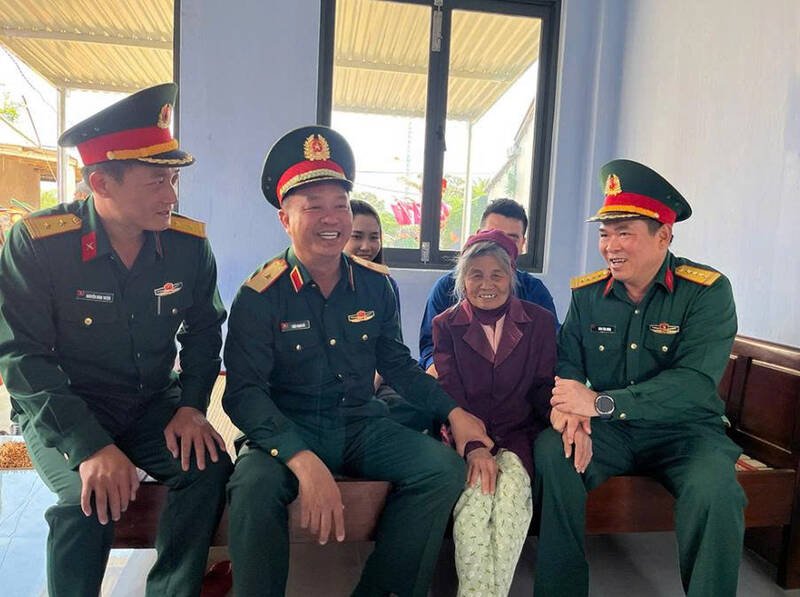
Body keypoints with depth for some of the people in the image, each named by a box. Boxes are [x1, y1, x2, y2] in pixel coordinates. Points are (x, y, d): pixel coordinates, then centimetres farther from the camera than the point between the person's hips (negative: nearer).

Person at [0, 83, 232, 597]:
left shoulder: (189, 243, -7)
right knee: (92, 497, -28)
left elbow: (203, 331, 4)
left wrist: (191, 405, -11)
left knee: (210, 467, -21)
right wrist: (90, 446, -28)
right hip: (61, 412, -2)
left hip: (153, 406, 3)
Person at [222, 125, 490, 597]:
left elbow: (396, 361, 14)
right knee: (255, 485, -34)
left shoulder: (376, 286, 3)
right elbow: (244, 392, -17)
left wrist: (453, 411, 2)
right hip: (288, 430, -4)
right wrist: (304, 461, -33)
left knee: (445, 467, -14)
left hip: (362, 425, 5)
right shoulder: (260, 297, -10)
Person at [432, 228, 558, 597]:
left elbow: (545, 387, 6)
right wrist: (473, 447, -22)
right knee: (475, 492, -30)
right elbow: (450, 396, -5)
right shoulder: (446, 325, 5)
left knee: (512, 485, -30)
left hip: (518, 434, 1)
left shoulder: (540, 321, 7)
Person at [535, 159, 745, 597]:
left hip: (684, 431, -2)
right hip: (608, 431, 3)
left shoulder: (707, 291, -10)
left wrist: (601, 403, -31)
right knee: (551, 450, -26)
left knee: (712, 491, -33)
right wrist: (568, 405, -24)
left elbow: (695, 382, -21)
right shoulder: (587, 292, 2)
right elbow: (567, 363, 1)